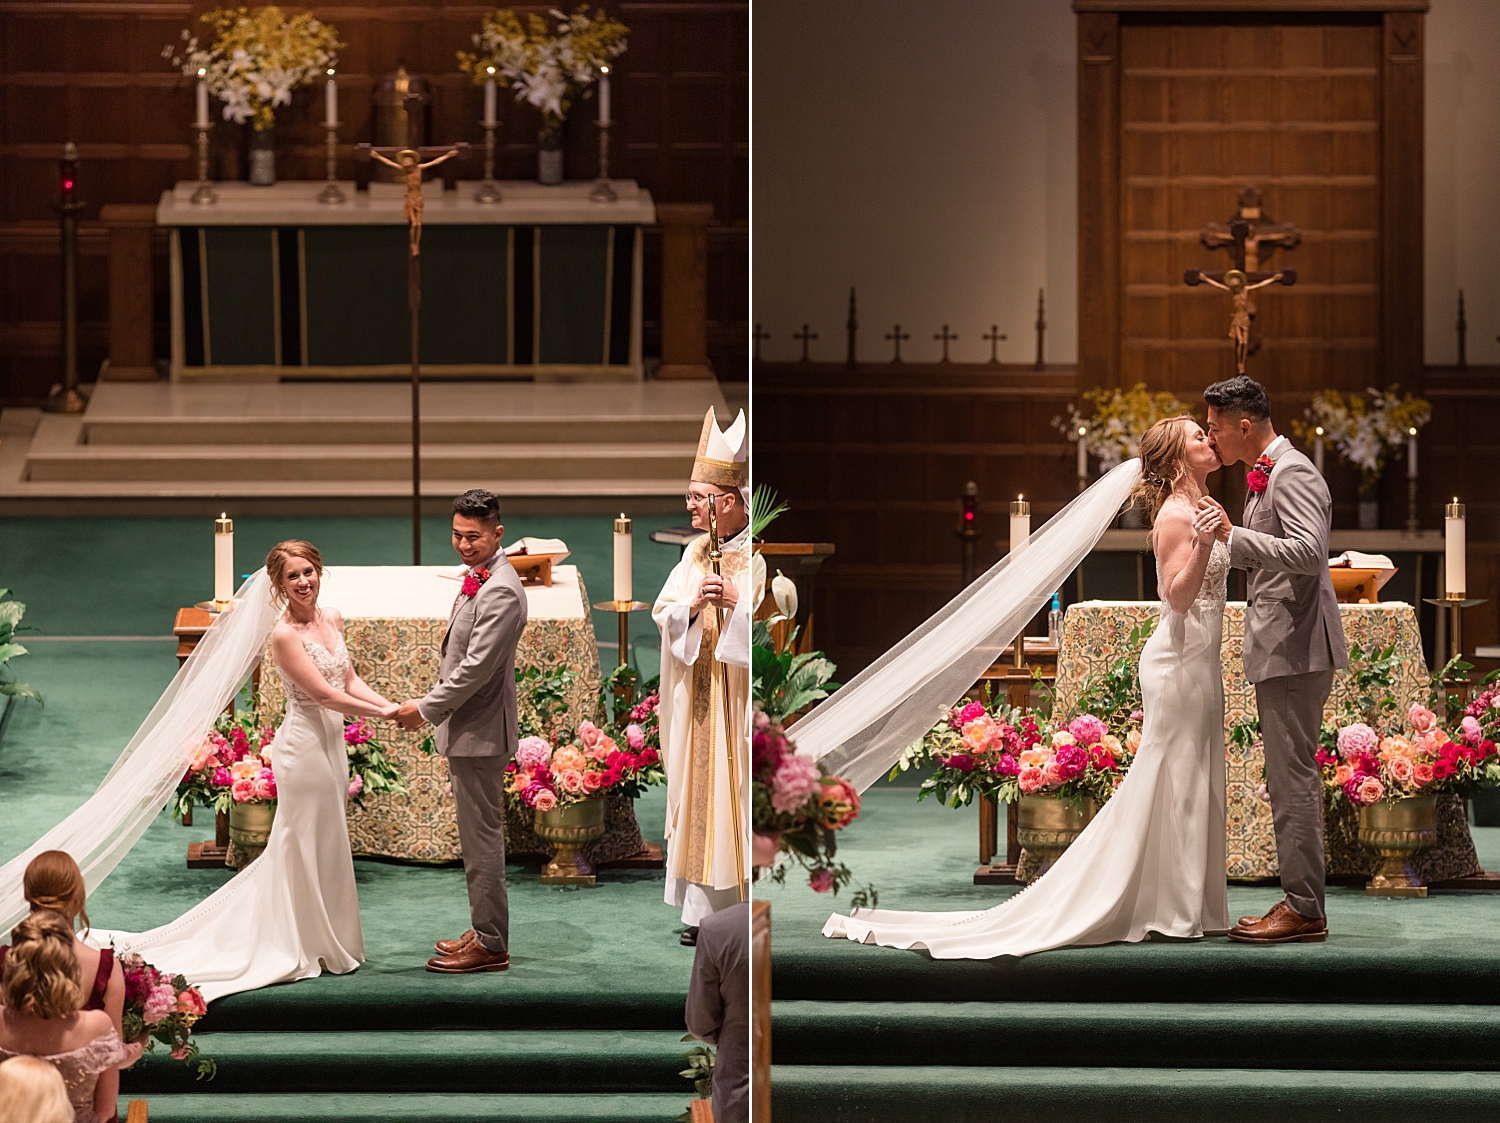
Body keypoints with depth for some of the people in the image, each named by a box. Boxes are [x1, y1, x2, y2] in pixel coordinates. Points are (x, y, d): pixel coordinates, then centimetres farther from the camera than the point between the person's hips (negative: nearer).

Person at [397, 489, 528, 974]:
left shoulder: (500, 591, -20)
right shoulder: (478, 579, 13)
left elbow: (477, 667, -23)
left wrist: (426, 708, -16)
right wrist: (434, 706, 18)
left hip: (480, 732, -11)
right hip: (467, 730, 11)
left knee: (482, 838, -5)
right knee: (477, 837, 16)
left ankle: (490, 945, 1)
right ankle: (484, 932, 24)